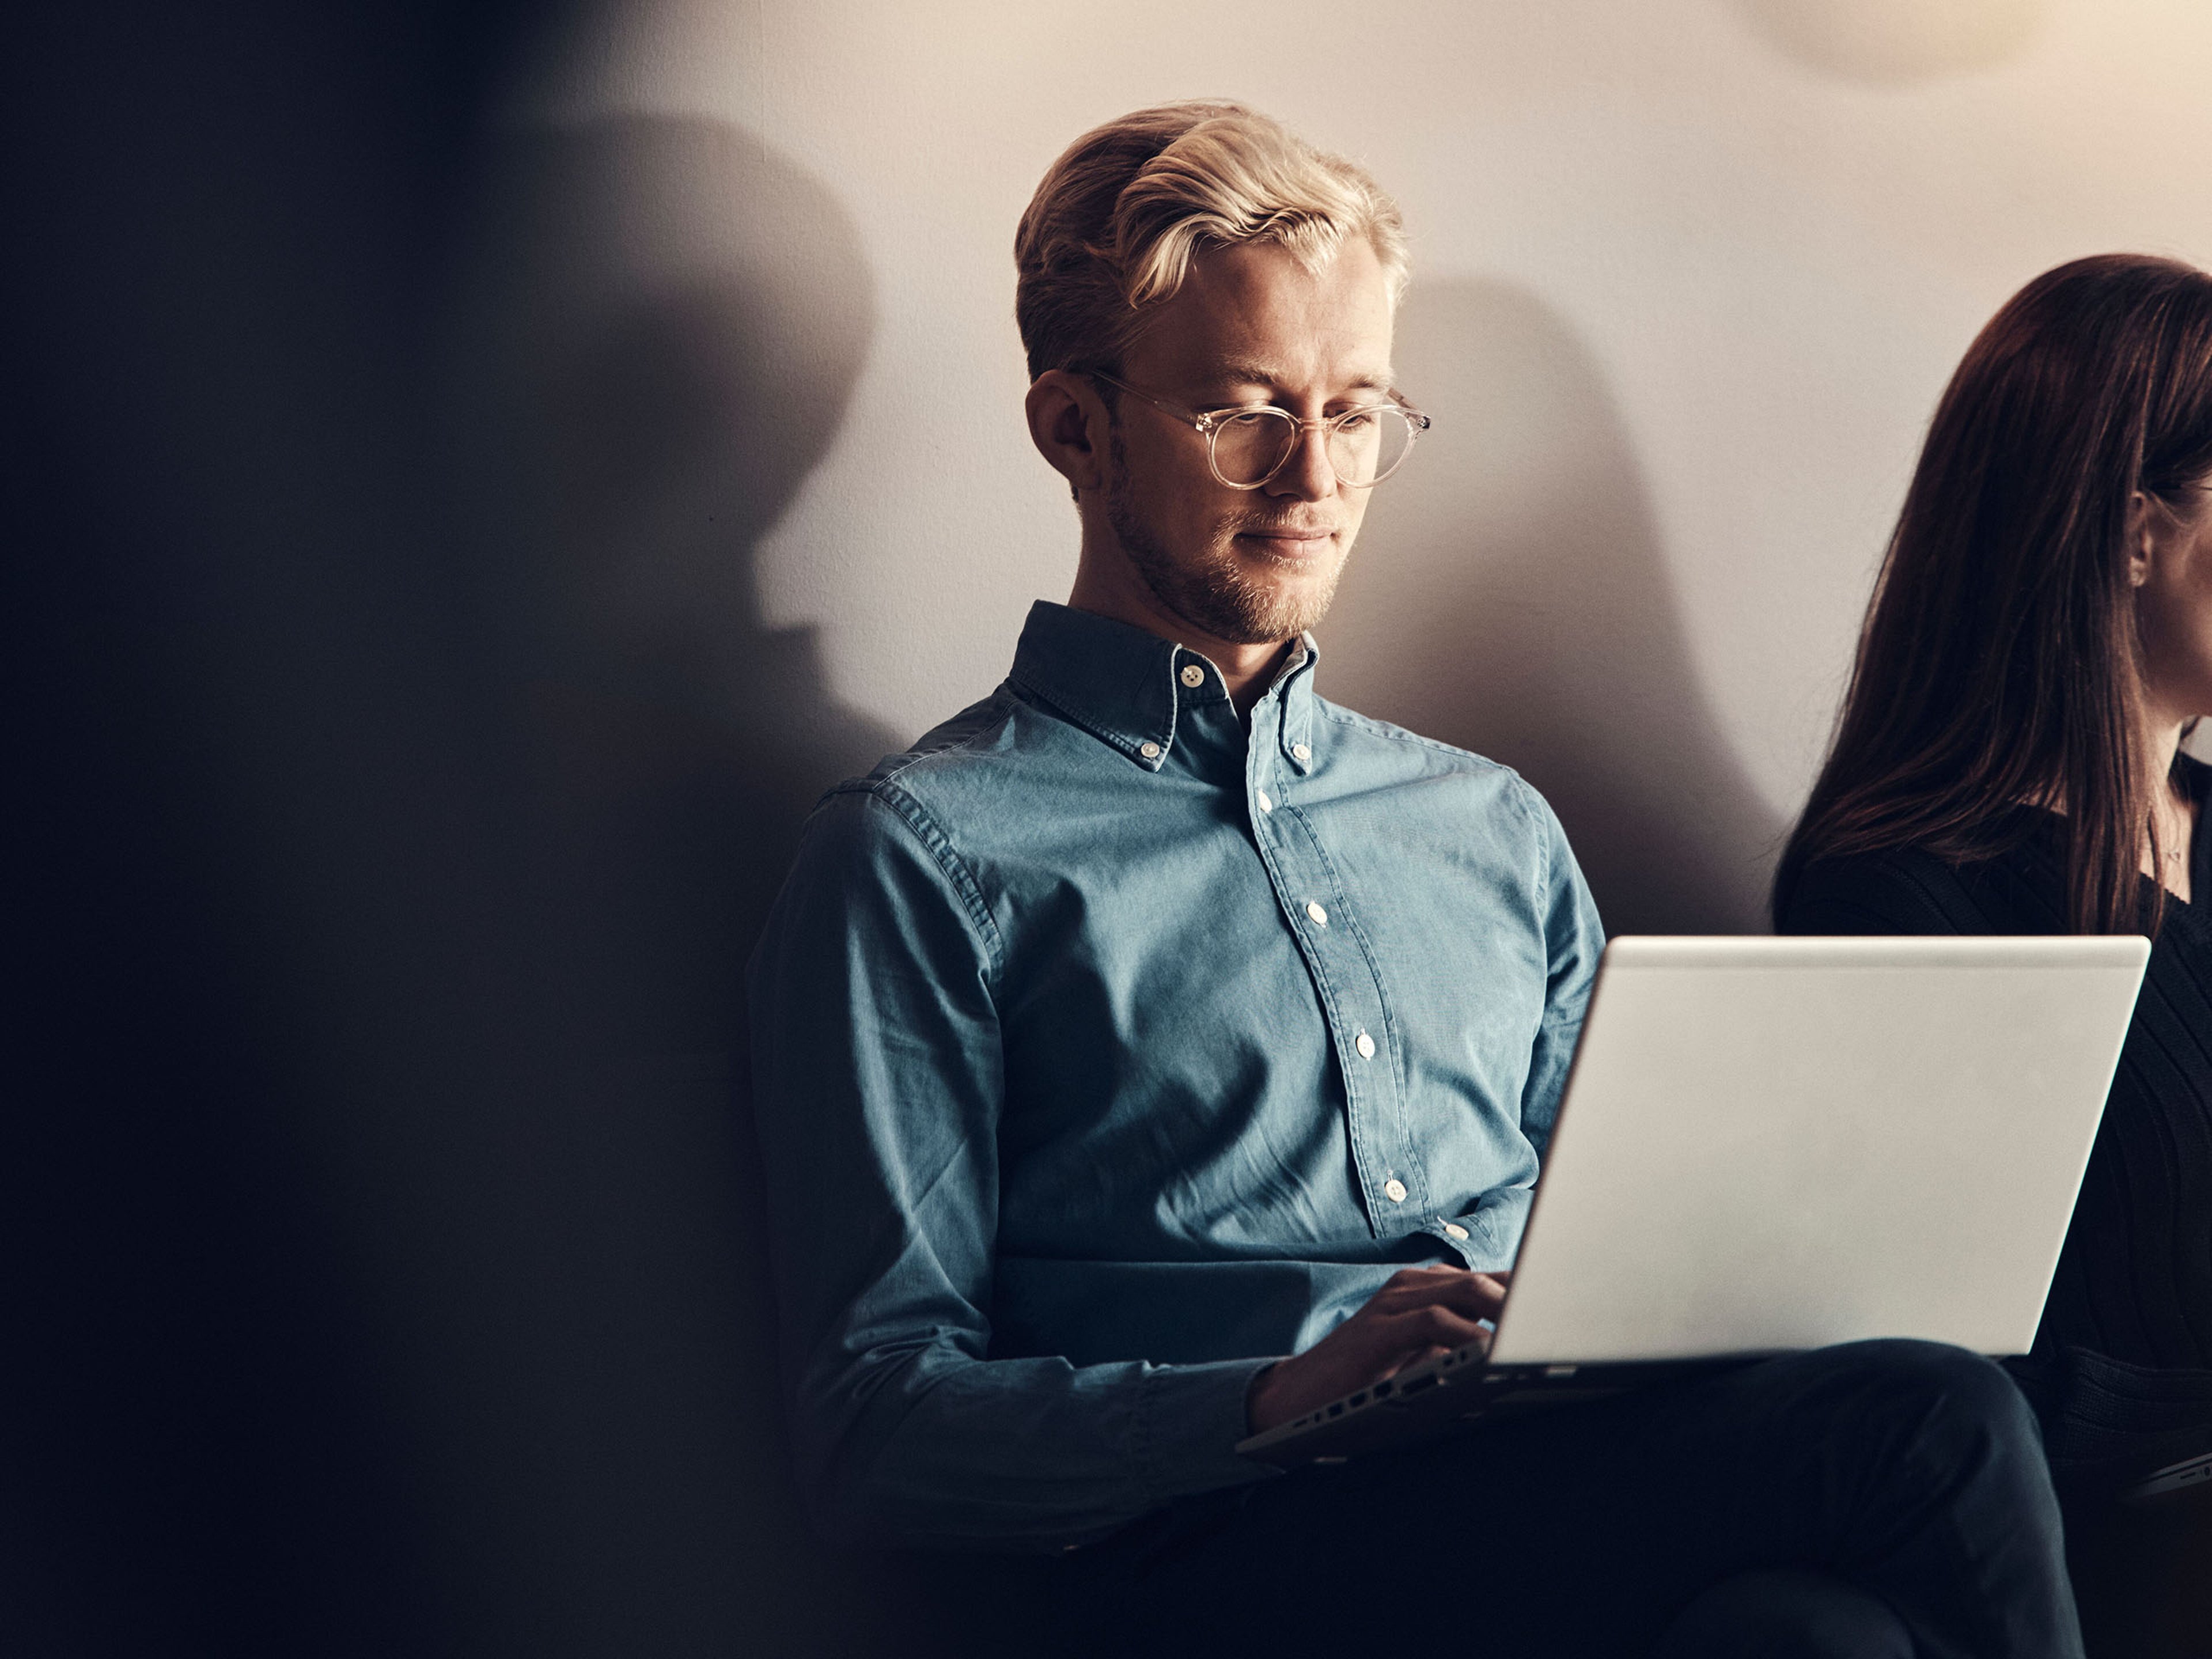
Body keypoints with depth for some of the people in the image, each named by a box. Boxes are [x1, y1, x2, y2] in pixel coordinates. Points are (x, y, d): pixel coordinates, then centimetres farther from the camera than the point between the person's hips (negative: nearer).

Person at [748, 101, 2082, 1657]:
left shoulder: (1496, 828, 26)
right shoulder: (927, 858, 6)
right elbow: (875, 1423, -2)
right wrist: (1279, 1403, -18)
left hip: (1572, 1497, 6)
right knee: (1935, 1430, -29)